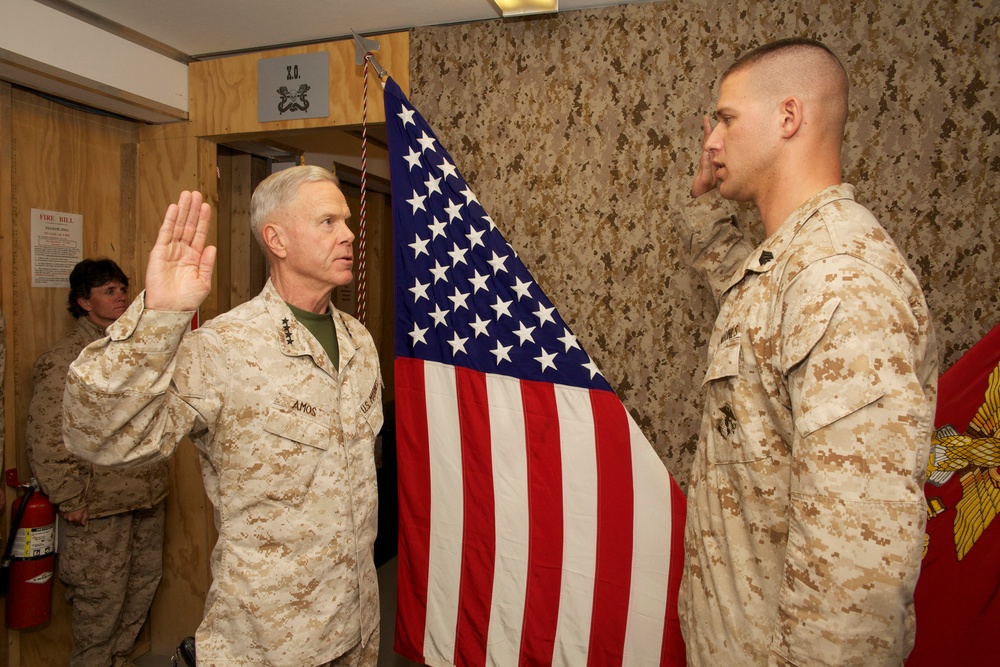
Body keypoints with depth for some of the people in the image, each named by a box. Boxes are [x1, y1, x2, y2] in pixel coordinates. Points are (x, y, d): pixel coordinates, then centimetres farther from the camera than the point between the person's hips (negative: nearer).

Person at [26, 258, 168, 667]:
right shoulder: (65, 360, -12)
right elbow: (45, 437, -16)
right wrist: (69, 500, -14)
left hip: (147, 498, 7)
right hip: (100, 508, -7)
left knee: (143, 584, 18)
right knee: (100, 597, 6)